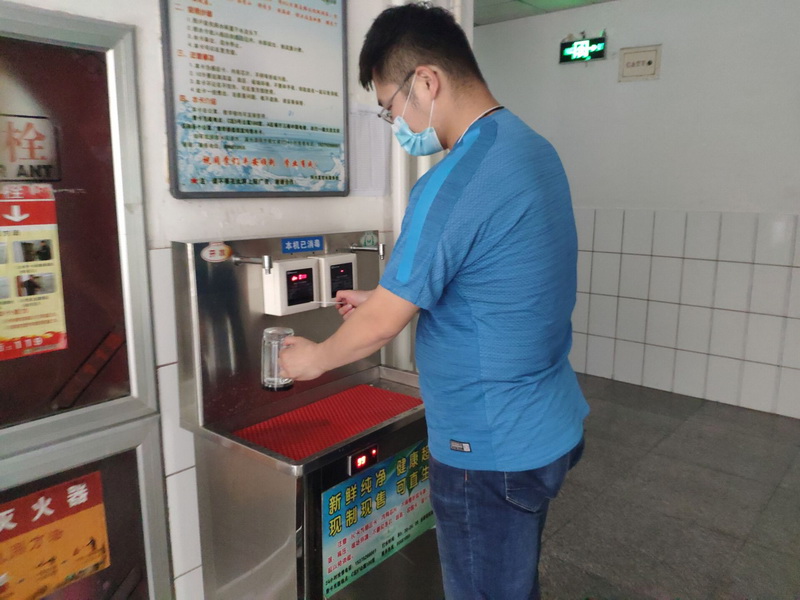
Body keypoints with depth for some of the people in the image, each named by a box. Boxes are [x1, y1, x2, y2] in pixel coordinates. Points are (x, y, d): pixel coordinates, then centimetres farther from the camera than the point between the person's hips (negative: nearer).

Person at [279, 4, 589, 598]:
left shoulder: (454, 184, -26)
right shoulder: (533, 147, 4)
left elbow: (381, 326, -16)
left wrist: (315, 357, 2)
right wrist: (387, 298, 13)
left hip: (492, 452, -9)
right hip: (549, 429, 9)